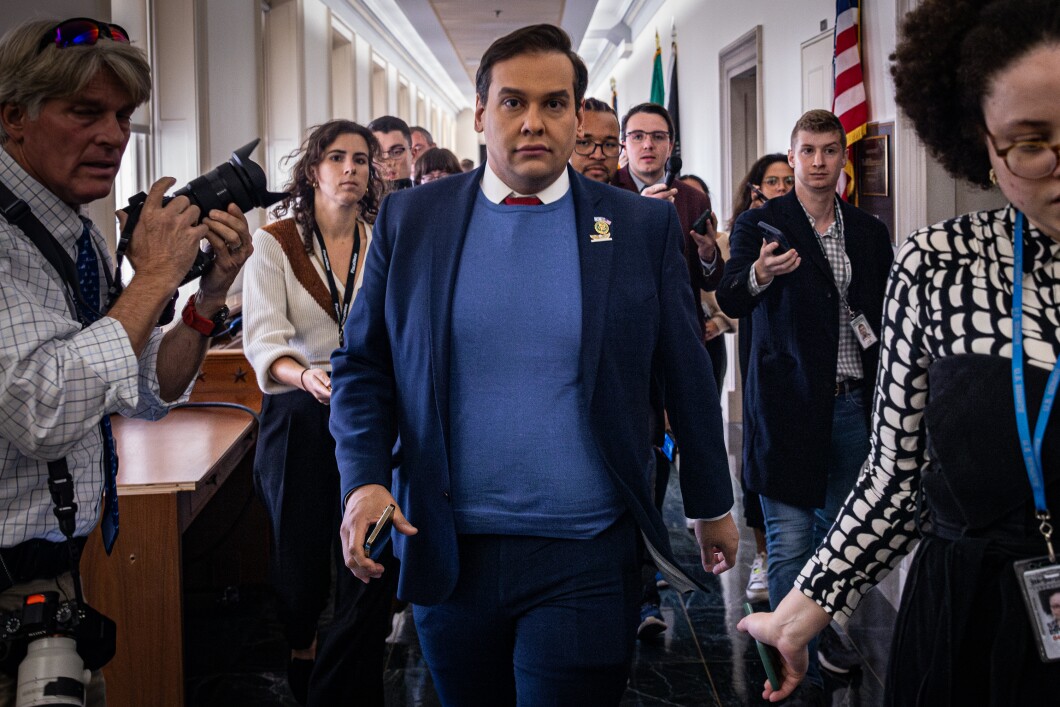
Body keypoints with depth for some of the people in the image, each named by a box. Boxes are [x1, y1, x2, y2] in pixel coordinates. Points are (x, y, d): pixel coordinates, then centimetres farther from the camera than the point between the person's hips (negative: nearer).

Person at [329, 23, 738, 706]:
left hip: (585, 563, -1)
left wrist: (714, 507, 13)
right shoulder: (410, 219, 3)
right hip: (447, 553, 2)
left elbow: (688, 377, 6)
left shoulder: (643, 227, 1)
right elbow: (363, 366, 5)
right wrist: (365, 480, -10)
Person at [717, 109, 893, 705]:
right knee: (791, 548, -2)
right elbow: (731, 302, -17)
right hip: (789, 405, -4)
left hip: (852, 405, 4)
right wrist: (758, 276, -38)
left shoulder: (869, 232, 11)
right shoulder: (761, 226, -3)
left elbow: (887, 318, 16)